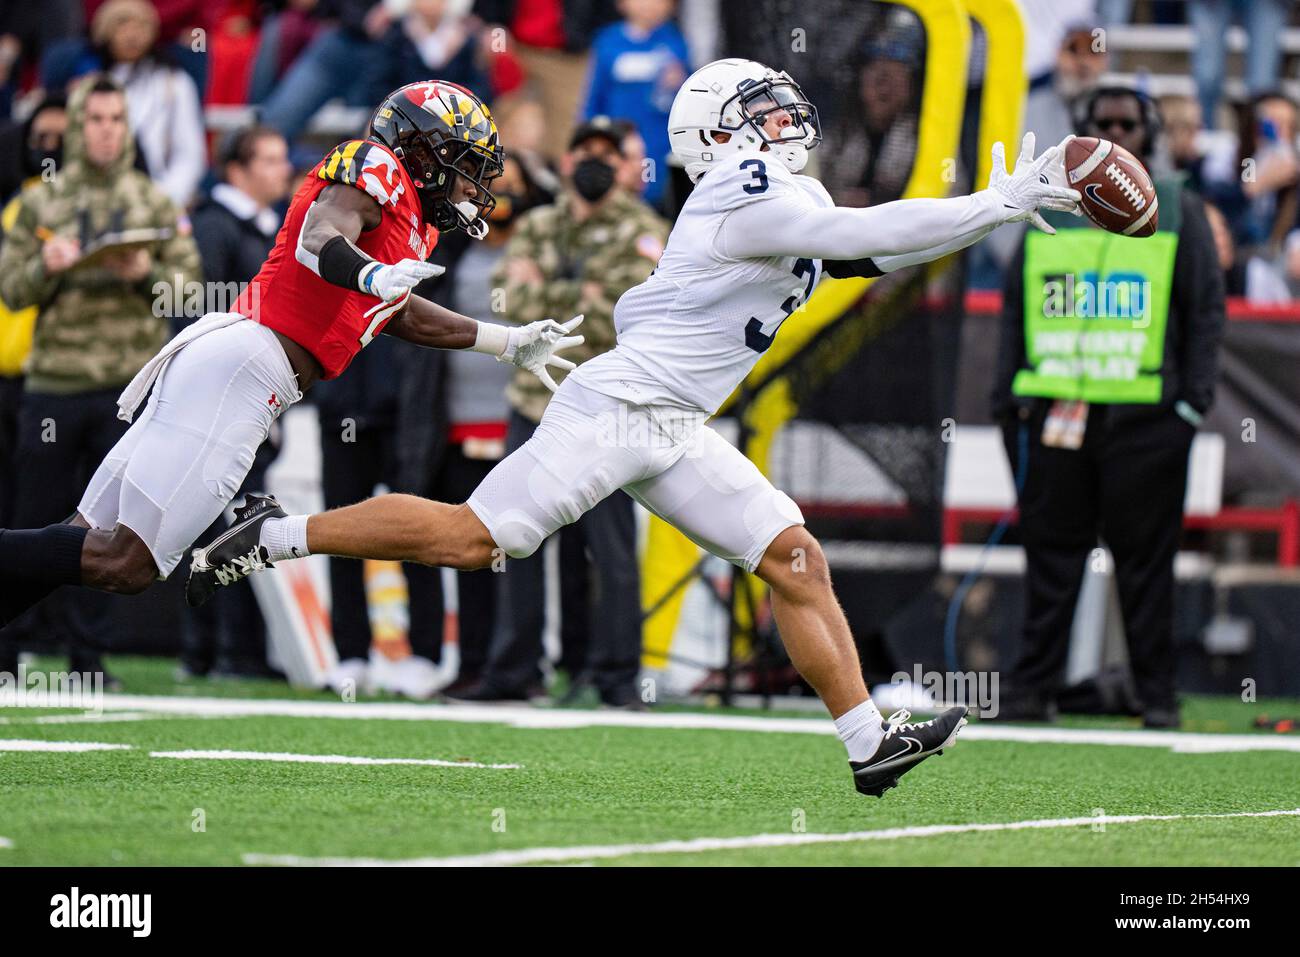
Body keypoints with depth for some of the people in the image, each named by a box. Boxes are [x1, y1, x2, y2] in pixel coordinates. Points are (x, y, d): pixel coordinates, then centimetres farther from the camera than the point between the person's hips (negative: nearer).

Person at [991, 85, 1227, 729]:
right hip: (1053, 409, 2)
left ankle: (1156, 694, 4)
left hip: (1145, 415, -2)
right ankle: (1033, 687, 6)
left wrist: (1193, 400, -3)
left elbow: (1207, 308, 6)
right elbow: (1015, 306, 18)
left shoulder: (1180, 212, 9)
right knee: (1050, 554, 2)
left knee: (1146, 560, -1)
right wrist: (1010, 397, 9)